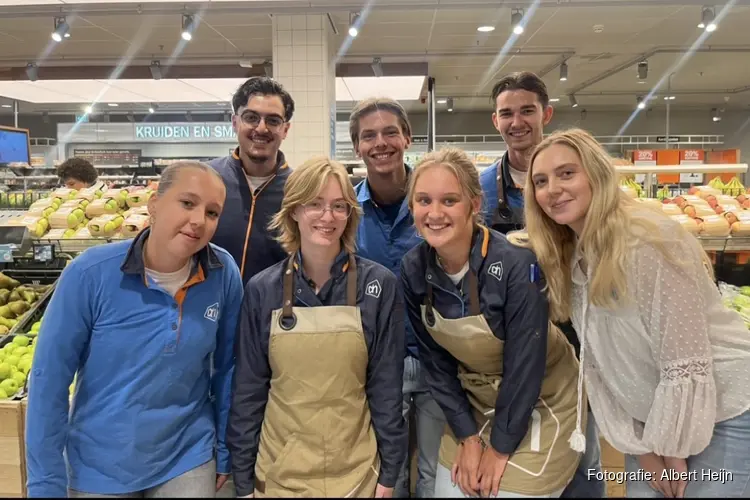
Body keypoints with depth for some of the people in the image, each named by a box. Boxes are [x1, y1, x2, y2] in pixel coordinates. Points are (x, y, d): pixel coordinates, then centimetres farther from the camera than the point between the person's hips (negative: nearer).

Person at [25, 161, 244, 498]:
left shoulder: (224, 275, -13)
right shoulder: (90, 273, -18)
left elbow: (226, 367, -3)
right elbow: (49, 377, -12)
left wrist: (225, 451, 4)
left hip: (188, 459, 1)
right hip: (100, 468, 0)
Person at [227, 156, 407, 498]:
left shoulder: (378, 284, -9)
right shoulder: (262, 289, -6)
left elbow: (386, 384, -5)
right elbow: (248, 388, -1)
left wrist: (389, 472, -3)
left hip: (355, 470, -1)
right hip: (278, 470, 1)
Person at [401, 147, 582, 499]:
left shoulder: (516, 264, -29)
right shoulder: (413, 270, -14)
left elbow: (524, 365, -22)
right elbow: (435, 361, -5)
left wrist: (500, 447, -14)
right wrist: (467, 436, -5)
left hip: (540, 399, -4)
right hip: (473, 399, 4)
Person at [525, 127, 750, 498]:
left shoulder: (650, 240, -23)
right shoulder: (568, 260, -1)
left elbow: (686, 366, -22)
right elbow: (597, 365, 0)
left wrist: (673, 449, -13)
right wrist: (640, 445, -3)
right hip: (654, 418, 6)